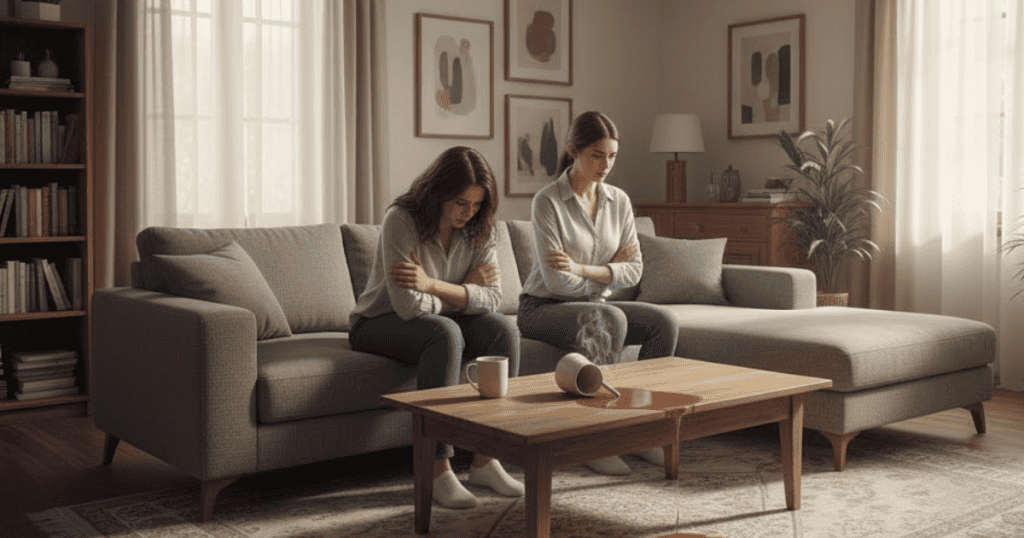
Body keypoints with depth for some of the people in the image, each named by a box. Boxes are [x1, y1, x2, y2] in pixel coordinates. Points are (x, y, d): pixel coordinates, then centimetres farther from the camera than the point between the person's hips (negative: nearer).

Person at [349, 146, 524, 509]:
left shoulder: (477, 229, -6)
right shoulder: (400, 221, -24)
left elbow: (491, 298, -16)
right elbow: (409, 306, -29)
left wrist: (434, 285, -29)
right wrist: (462, 293, -14)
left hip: (440, 318, 6)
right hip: (380, 323, -5)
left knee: (503, 330, -20)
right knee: (445, 332, -35)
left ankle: (485, 459, -16)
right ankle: (438, 469, -32)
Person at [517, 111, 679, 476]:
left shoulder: (619, 201, 4)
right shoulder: (547, 201, -15)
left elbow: (634, 271, -3)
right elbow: (556, 282, -20)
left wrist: (584, 269, -18)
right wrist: (609, 271, -6)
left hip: (593, 305, 6)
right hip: (544, 309, -6)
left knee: (663, 323, -17)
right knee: (611, 319, -34)